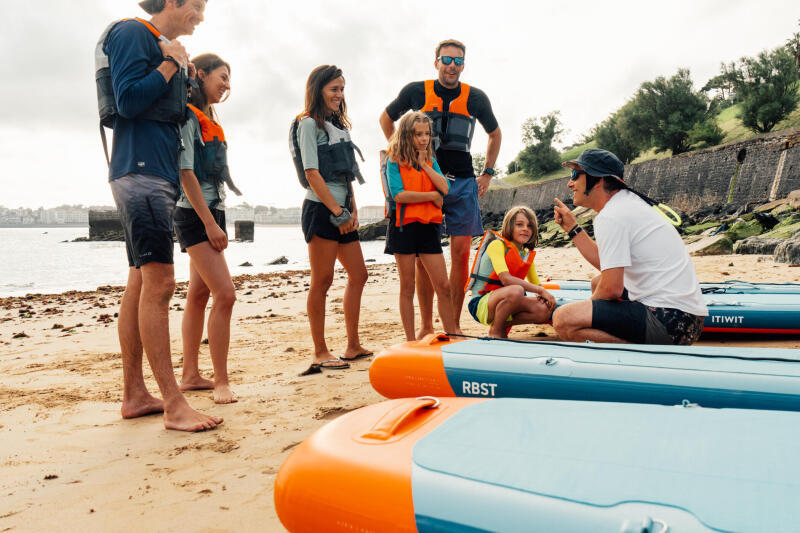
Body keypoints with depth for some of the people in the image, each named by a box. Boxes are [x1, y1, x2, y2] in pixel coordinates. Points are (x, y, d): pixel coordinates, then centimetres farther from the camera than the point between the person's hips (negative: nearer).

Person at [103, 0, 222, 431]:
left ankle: (135, 395, 14)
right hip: (140, 170, -10)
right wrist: (171, 65, -5)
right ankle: (174, 405, -14)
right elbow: (128, 100, -14)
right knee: (159, 282, -15)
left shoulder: (167, 48, 25)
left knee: (140, 283, 7)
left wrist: (179, 72, 14)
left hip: (158, 174, 10)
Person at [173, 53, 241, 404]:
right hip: (195, 215, -10)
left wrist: (215, 222, 15)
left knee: (199, 295, 9)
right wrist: (210, 223, -19)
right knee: (225, 294, -15)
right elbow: (186, 173, -16)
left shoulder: (208, 120, 20)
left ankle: (190, 375, 15)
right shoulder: (186, 116, -8)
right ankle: (221, 382, -9)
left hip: (211, 213, 10)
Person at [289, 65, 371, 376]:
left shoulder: (340, 126, 20)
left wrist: (353, 210, 7)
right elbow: (312, 174, -13)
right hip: (321, 210, -9)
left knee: (358, 275, 10)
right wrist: (338, 212, -15)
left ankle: (353, 347, 18)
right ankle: (320, 353, 3)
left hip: (341, 211, 9)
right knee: (322, 281, -5)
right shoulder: (309, 124, -4)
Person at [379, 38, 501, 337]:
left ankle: (454, 325, 8)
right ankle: (426, 327, 7)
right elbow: (386, 119, 21)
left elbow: (495, 134, 24)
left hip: (463, 183, 1)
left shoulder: (476, 98, 9)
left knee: (461, 253, -3)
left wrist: (487, 173, 16)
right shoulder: (415, 92, 5)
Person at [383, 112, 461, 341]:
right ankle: (411, 340, 12)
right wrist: (431, 196, -8)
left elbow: (445, 188, -1)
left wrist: (424, 164, -4)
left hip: (429, 227, 4)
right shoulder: (395, 161, -1)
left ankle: (454, 335, 12)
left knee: (443, 286, 3)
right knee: (407, 287, 4)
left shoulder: (431, 161, 14)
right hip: (404, 227, -4)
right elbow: (398, 195, -15)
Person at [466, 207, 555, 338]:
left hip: (505, 304, 7)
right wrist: (541, 290, -23)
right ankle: (496, 331, -13)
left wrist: (543, 296, -8)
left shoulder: (528, 255, 13)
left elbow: (536, 284, 17)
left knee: (544, 311, -19)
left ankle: (503, 325, 2)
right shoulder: (497, 245, -10)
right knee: (516, 290, -36)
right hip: (481, 304, -6)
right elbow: (506, 279, -24)